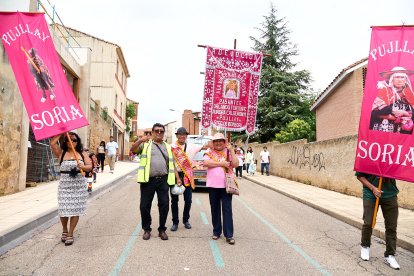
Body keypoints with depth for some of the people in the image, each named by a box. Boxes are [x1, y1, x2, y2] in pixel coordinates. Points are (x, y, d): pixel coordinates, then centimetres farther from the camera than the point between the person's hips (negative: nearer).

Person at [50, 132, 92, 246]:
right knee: (64, 209, 1)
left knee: (76, 209, 1)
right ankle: (64, 230, 27)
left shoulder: (83, 154, 8)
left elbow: (90, 167, 0)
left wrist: (83, 166, -21)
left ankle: (70, 234, 14)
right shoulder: (61, 153, 3)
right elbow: (52, 143, -12)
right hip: (65, 185, -1)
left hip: (79, 185, 1)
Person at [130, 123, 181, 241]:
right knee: (145, 206, 3)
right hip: (148, 180, -2)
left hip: (163, 180, 2)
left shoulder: (167, 147, 18)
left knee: (164, 205, 1)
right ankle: (146, 229, 22)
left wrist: (178, 178, 10)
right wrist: (140, 141, -26)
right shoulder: (145, 144, 9)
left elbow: (172, 164, 18)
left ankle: (162, 230, 18)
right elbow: (132, 149, -7)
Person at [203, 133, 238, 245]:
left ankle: (229, 235, 1)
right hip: (213, 185, 1)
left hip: (226, 185, -1)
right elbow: (206, 163, -13)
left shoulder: (228, 152, 6)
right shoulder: (209, 152, 5)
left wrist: (231, 151, -11)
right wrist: (221, 163, -13)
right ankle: (216, 231, 24)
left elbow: (235, 164, -6)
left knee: (227, 209, -2)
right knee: (215, 209, 11)